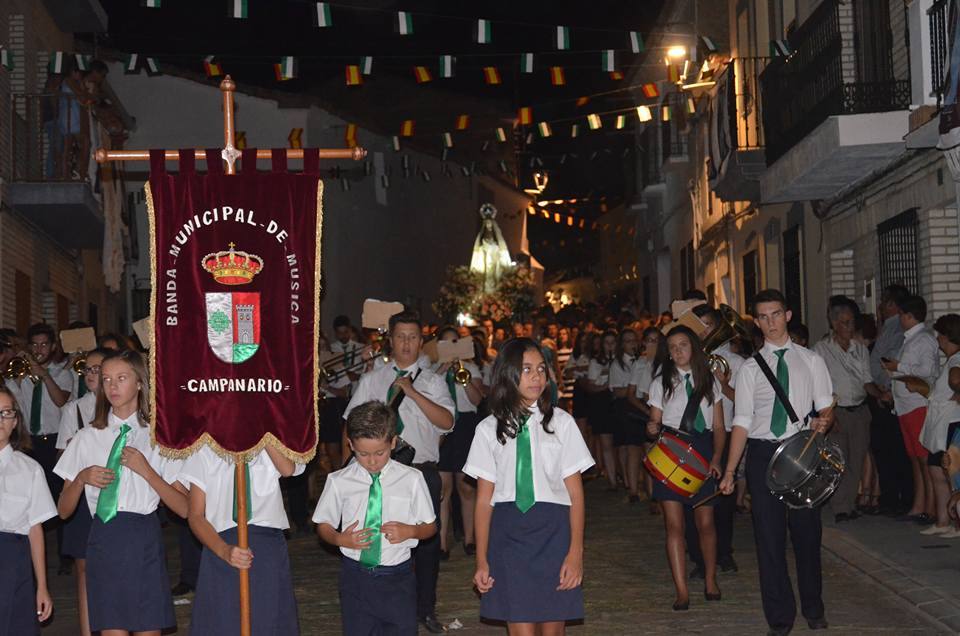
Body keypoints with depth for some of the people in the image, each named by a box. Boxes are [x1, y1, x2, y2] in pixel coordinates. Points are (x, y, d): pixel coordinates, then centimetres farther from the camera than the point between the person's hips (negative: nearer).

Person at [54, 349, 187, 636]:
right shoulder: (87, 438, 11)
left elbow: (184, 509, -1)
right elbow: (63, 511, 11)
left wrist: (146, 471, -10)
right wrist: (81, 479, -7)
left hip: (145, 540, -1)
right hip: (104, 540, 1)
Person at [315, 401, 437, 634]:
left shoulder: (412, 479, -2)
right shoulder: (339, 482, -1)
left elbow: (430, 527, 6)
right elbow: (323, 525, 9)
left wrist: (409, 531, -15)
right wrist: (340, 539, -12)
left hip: (398, 578, -1)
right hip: (356, 577, 1)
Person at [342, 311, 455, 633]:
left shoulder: (432, 381, 5)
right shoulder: (371, 380, 6)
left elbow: (447, 422, -11)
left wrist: (412, 391, -18)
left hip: (423, 471, 0)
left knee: (427, 541, 8)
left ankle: (425, 610, 24)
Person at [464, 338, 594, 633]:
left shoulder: (561, 423, 3)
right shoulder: (489, 429, 5)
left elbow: (575, 493, 1)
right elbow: (484, 498, 5)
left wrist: (575, 552, -6)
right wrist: (482, 561, 2)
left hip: (553, 531, 0)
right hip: (508, 533, 0)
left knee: (553, 627, 5)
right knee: (521, 629, -4)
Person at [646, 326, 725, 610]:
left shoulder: (709, 381, 10)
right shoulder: (661, 382, 8)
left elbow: (719, 427, 9)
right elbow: (656, 422, 8)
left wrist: (716, 458, -4)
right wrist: (653, 428, -16)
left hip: (702, 451, 1)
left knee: (705, 522, 3)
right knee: (674, 524, -5)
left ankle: (710, 581, 23)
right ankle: (682, 591, -2)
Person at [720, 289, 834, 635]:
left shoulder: (810, 360, 7)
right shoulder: (750, 367, 5)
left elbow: (826, 406, 8)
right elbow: (742, 422, 3)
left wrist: (823, 421, -16)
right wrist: (729, 471, -2)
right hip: (762, 453, 0)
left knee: (807, 532, 8)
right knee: (769, 536, 1)